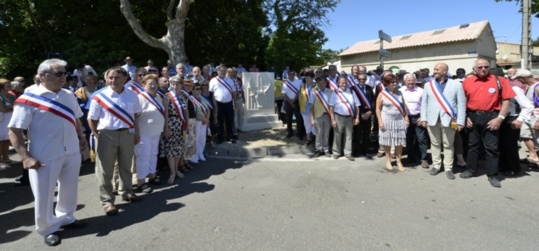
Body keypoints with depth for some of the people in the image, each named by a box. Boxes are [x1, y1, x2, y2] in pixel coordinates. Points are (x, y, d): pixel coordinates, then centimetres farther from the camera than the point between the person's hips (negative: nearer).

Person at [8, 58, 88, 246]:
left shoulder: (68, 95, 7)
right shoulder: (29, 99, -12)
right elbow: (14, 130, -12)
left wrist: (81, 137, 10)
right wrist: (25, 157, -17)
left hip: (72, 152, 6)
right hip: (45, 156, -5)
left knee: (69, 189, 19)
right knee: (44, 195, 9)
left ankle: (66, 218, 40)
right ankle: (48, 229, 28)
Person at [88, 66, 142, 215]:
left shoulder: (132, 95, 2)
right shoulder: (100, 96, -8)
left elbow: (135, 115, 12)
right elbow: (92, 119, -3)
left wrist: (136, 133, 11)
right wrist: (97, 136, -6)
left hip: (127, 134, 3)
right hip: (107, 134, -3)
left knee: (126, 166, 17)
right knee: (105, 169, 3)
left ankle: (127, 192, 35)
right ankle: (107, 200, 14)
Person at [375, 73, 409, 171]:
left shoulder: (399, 93, 7)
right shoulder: (382, 94, -5)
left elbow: (404, 106, 10)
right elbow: (378, 109, -5)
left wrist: (406, 118, 4)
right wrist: (380, 121, -12)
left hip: (399, 120, 3)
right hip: (387, 121, -3)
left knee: (399, 141, 4)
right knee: (387, 141, 5)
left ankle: (399, 161, 15)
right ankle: (388, 160, 19)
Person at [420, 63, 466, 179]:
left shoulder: (456, 84, 2)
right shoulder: (428, 85, 9)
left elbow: (461, 104, 0)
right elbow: (424, 103, 8)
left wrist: (460, 121, -6)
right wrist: (423, 118, 1)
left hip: (449, 119, -2)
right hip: (432, 119, 2)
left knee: (448, 145, 5)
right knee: (435, 143, 9)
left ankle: (448, 168, 13)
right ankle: (436, 165, 19)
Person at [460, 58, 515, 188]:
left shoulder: (499, 81, -2)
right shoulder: (467, 82, 3)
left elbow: (507, 100, -4)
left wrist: (500, 118, -11)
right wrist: (465, 117, 1)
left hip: (490, 117, -2)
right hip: (473, 117, 2)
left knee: (491, 147, 2)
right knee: (472, 145, 14)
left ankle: (492, 175, 13)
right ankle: (470, 170, 26)